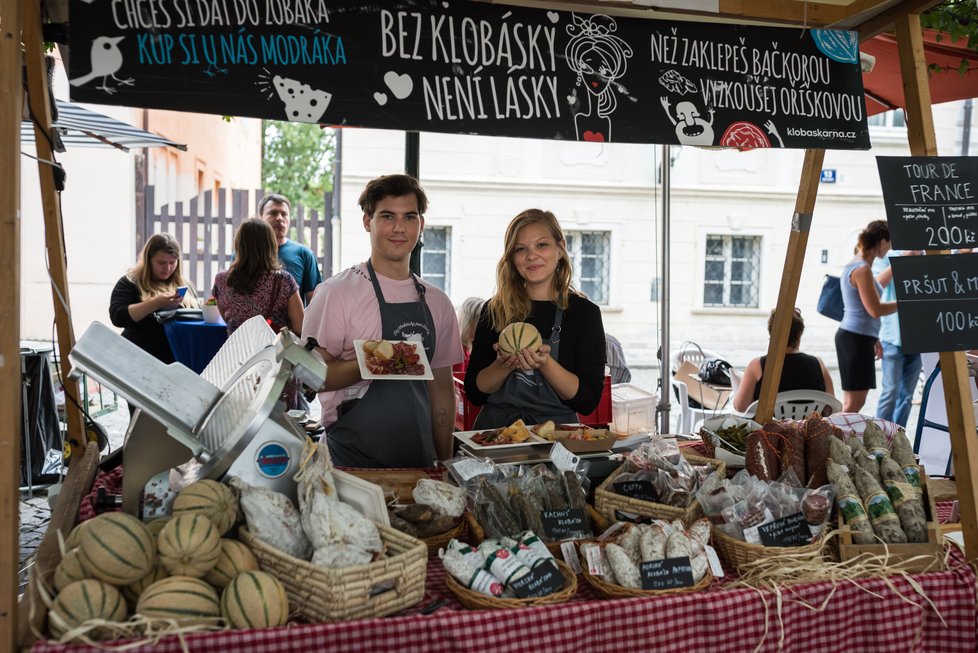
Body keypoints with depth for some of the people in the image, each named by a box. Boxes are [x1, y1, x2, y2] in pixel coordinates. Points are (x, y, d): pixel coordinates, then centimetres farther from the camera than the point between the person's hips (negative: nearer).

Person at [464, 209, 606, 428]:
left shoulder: (585, 312, 1)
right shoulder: (494, 310, 4)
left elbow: (588, 401, -3)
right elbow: (474, 393, 5)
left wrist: (544, 364, -16)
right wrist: (505, 365, -12)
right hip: (496, 428, 1)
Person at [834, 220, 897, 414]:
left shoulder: (854, 265, 16)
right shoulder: (862, 269, -14)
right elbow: (875, 310, -19)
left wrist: (873, 339, 25)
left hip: (851, 337, 10)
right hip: (856, 339, -10)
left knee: (852, 401, 10)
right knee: (854, 402, -8)